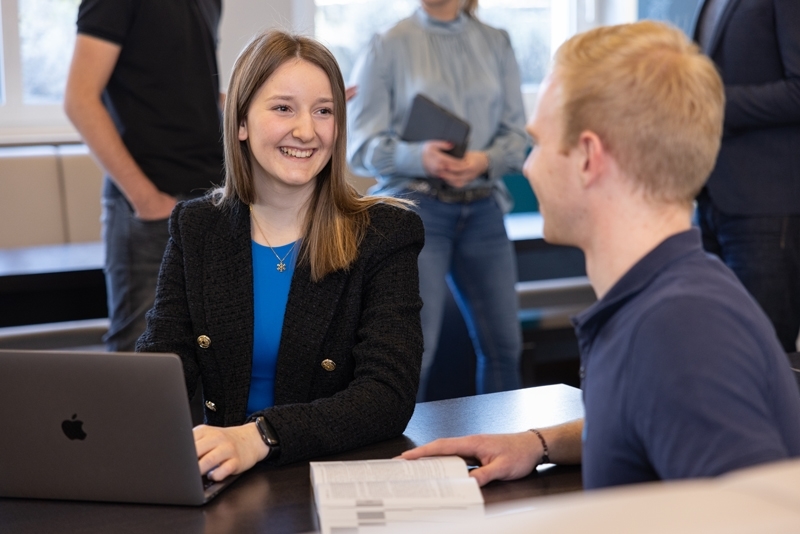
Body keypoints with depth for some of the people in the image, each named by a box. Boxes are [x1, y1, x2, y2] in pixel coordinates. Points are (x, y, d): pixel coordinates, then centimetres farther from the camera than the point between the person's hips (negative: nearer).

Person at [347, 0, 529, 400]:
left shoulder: (496, 44, 9)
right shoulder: (388, 46, 0)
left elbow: (517, 134, 6)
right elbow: (362, 144, -4)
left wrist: (485, 161, -16)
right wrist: (419, 157, -22)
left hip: (483, 210, 4)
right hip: (415, 209, -3)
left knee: (503, 343, 8)